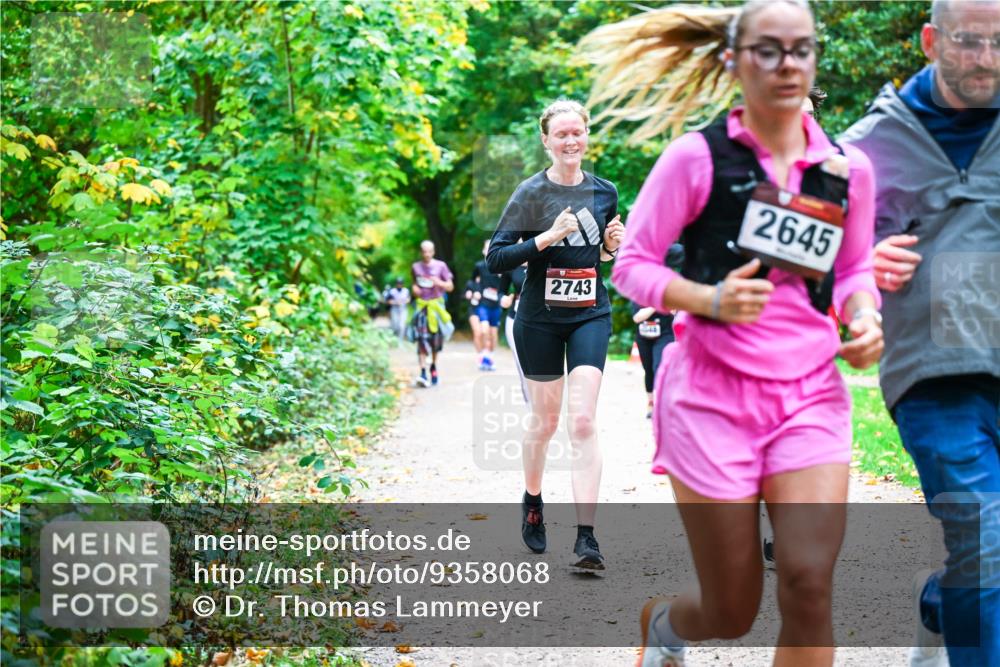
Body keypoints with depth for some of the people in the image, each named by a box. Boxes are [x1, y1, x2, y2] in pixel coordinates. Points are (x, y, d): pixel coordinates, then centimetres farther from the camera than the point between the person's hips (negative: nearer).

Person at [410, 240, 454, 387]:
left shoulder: (440, 266, 0)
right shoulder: (415, 267, 8)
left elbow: (450, 286, 1)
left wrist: (440, 283, -18)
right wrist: (415, 288, 1)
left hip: (436, 304, 0)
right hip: (422, 305, 0)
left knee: (436, 337, 8)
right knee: (422, 338, -12)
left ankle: (434, 366, 32)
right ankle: (423, 372, -19)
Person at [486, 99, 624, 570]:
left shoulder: (605, 192, 6)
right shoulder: (531, 192, -6)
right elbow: (495, 259, -11)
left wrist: (611, 246, -1)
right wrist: (547, 238, -22)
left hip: (591, 316, 2)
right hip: (540, 319, -2)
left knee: (582, 423, -11)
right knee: (544, 421, 9)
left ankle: (586, 537, -13)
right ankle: (532, 502, 38)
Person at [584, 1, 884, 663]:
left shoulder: (849, 168, 6)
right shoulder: (698, 158, -6)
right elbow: (631, 266, -3)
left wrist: (865, 316, -3)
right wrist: (710, 298, -20)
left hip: (811, 396, 3)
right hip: (713, 392, -3)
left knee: (809, 585, -14)